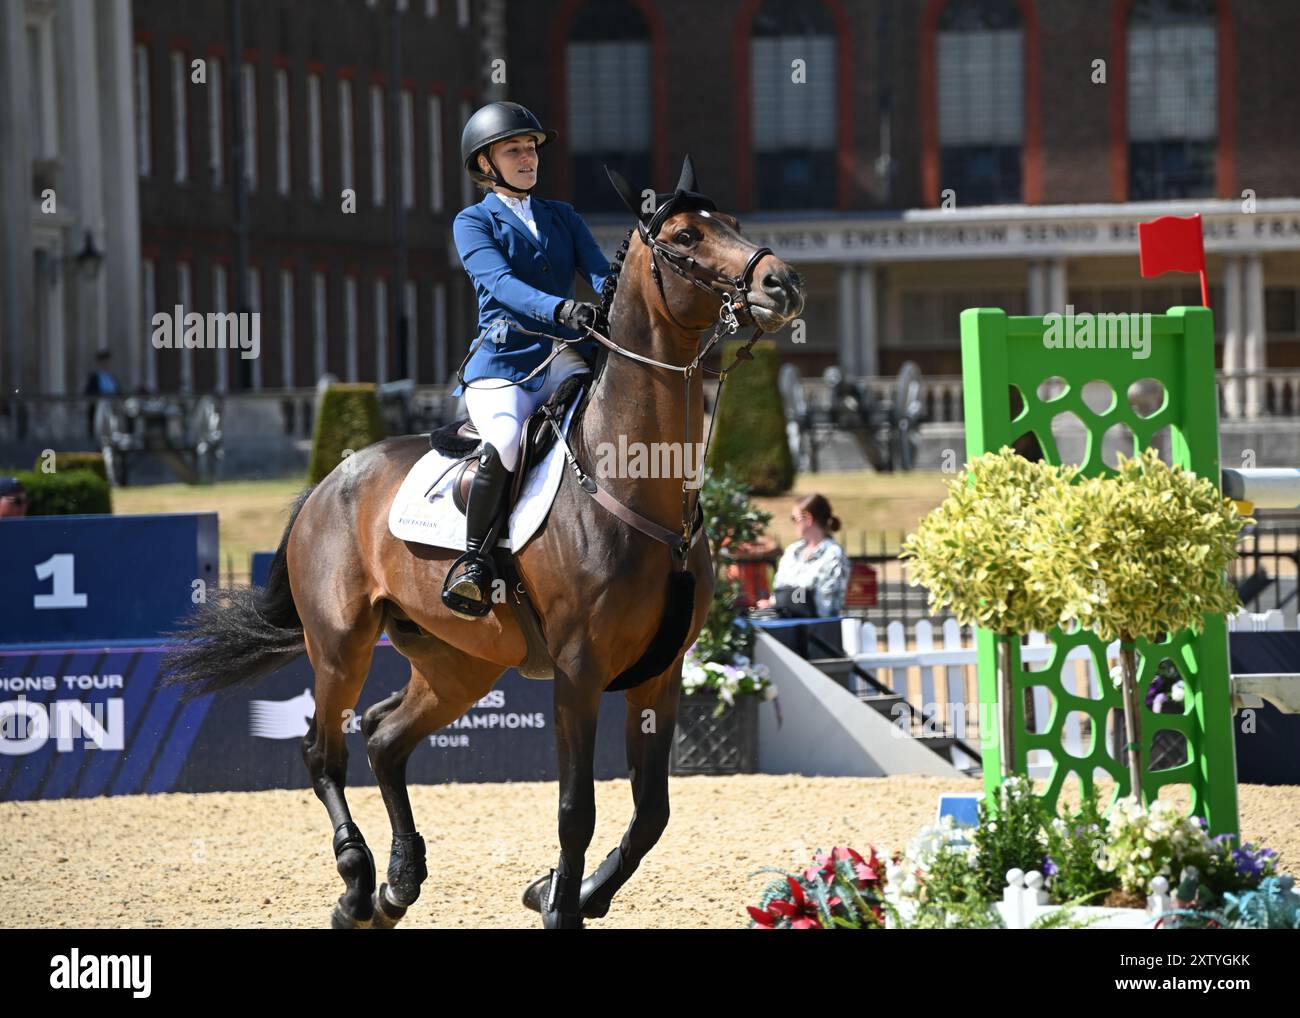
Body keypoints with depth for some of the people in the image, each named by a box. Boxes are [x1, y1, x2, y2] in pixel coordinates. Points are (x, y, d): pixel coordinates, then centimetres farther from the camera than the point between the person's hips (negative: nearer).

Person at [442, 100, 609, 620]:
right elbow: (499, 282, -12)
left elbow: (599, 270, 7)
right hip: (504, 358, -4)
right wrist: (558, 309, -31)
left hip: (566, 357, 4)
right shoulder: (474, 222, 7)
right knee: (504, 443, -34)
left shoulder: (563, 217, 22)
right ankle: (474, 558, -19)